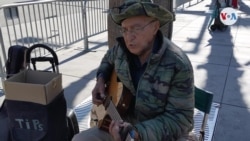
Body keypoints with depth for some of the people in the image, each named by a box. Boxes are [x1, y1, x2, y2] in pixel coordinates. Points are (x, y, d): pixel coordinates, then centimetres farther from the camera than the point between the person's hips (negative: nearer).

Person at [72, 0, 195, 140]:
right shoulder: (123, 49, -7)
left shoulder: (178, 65, -24)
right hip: (124, 123, 6)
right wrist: (101, 79, -2)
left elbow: (181, 118, -21)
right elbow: (108, 59, 17)